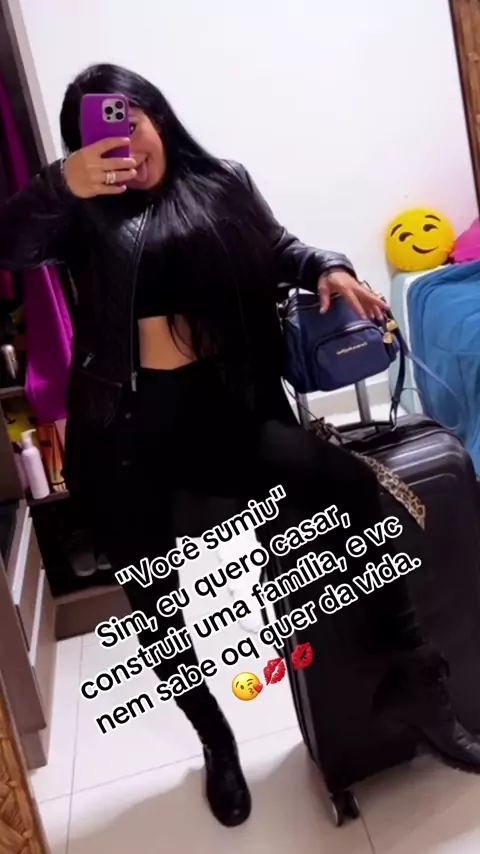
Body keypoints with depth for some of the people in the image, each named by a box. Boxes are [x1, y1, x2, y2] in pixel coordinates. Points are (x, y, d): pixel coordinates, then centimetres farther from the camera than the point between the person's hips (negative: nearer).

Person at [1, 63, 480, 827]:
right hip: (125, 430, 1)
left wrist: (327, 269, -7)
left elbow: (279, 250, 15)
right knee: (157, 609, 9)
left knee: (348, 484, -22)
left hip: (218, 409, 0)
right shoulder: (83, 216, 2)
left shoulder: (219, 185, 8)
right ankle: (217, 742, 36)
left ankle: (418, 676, -3)